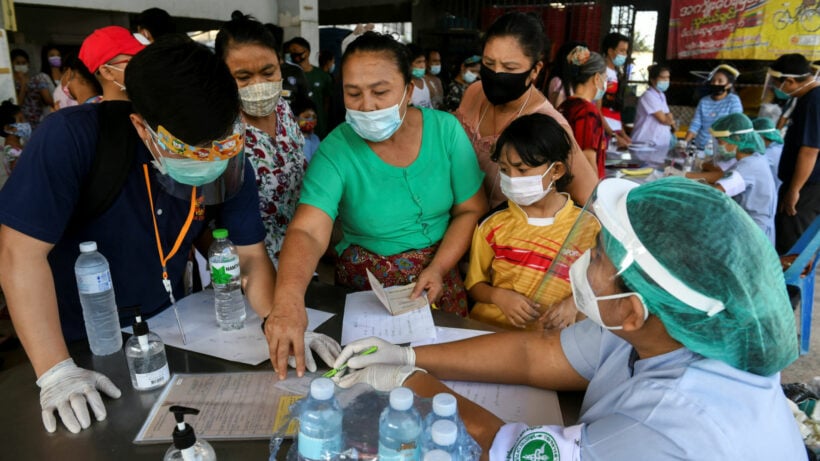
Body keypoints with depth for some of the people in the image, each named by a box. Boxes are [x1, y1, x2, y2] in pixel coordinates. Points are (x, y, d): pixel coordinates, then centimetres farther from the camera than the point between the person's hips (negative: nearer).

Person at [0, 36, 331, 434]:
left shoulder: (230, 165, -14)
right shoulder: (74, 137, -27)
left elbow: (251, 256, -9)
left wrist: (277, 316, -27)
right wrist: (56, 372, -25)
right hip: (82, 344, -2)